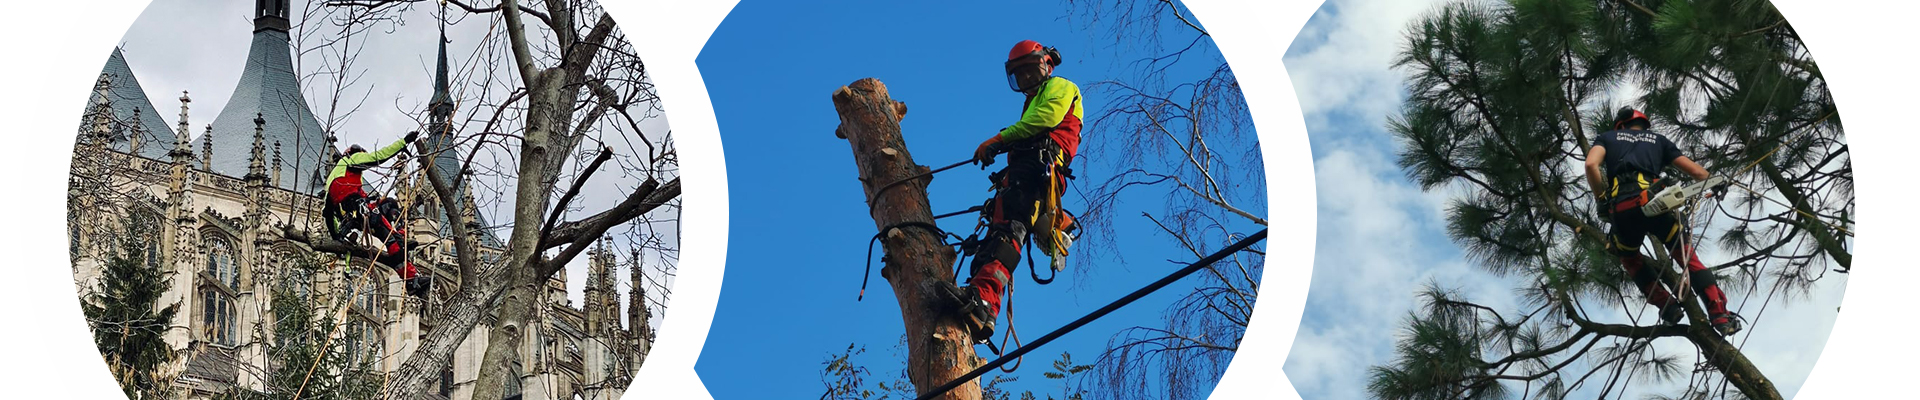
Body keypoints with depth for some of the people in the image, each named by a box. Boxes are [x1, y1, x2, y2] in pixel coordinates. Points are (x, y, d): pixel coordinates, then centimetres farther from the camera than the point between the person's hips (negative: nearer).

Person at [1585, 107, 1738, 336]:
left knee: (1629, 258, 28)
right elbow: (1697, 172, 26)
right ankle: (1720, 315, -1)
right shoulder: (1658, 140, 30)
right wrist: (1717, 185, 45)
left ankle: (1667, 307, 13)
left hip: (1621, 209, 0)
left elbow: (1591, 165, 3)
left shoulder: (1607, 137, 27)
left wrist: (1601, 200, 12)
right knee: (1686, 256, 13)